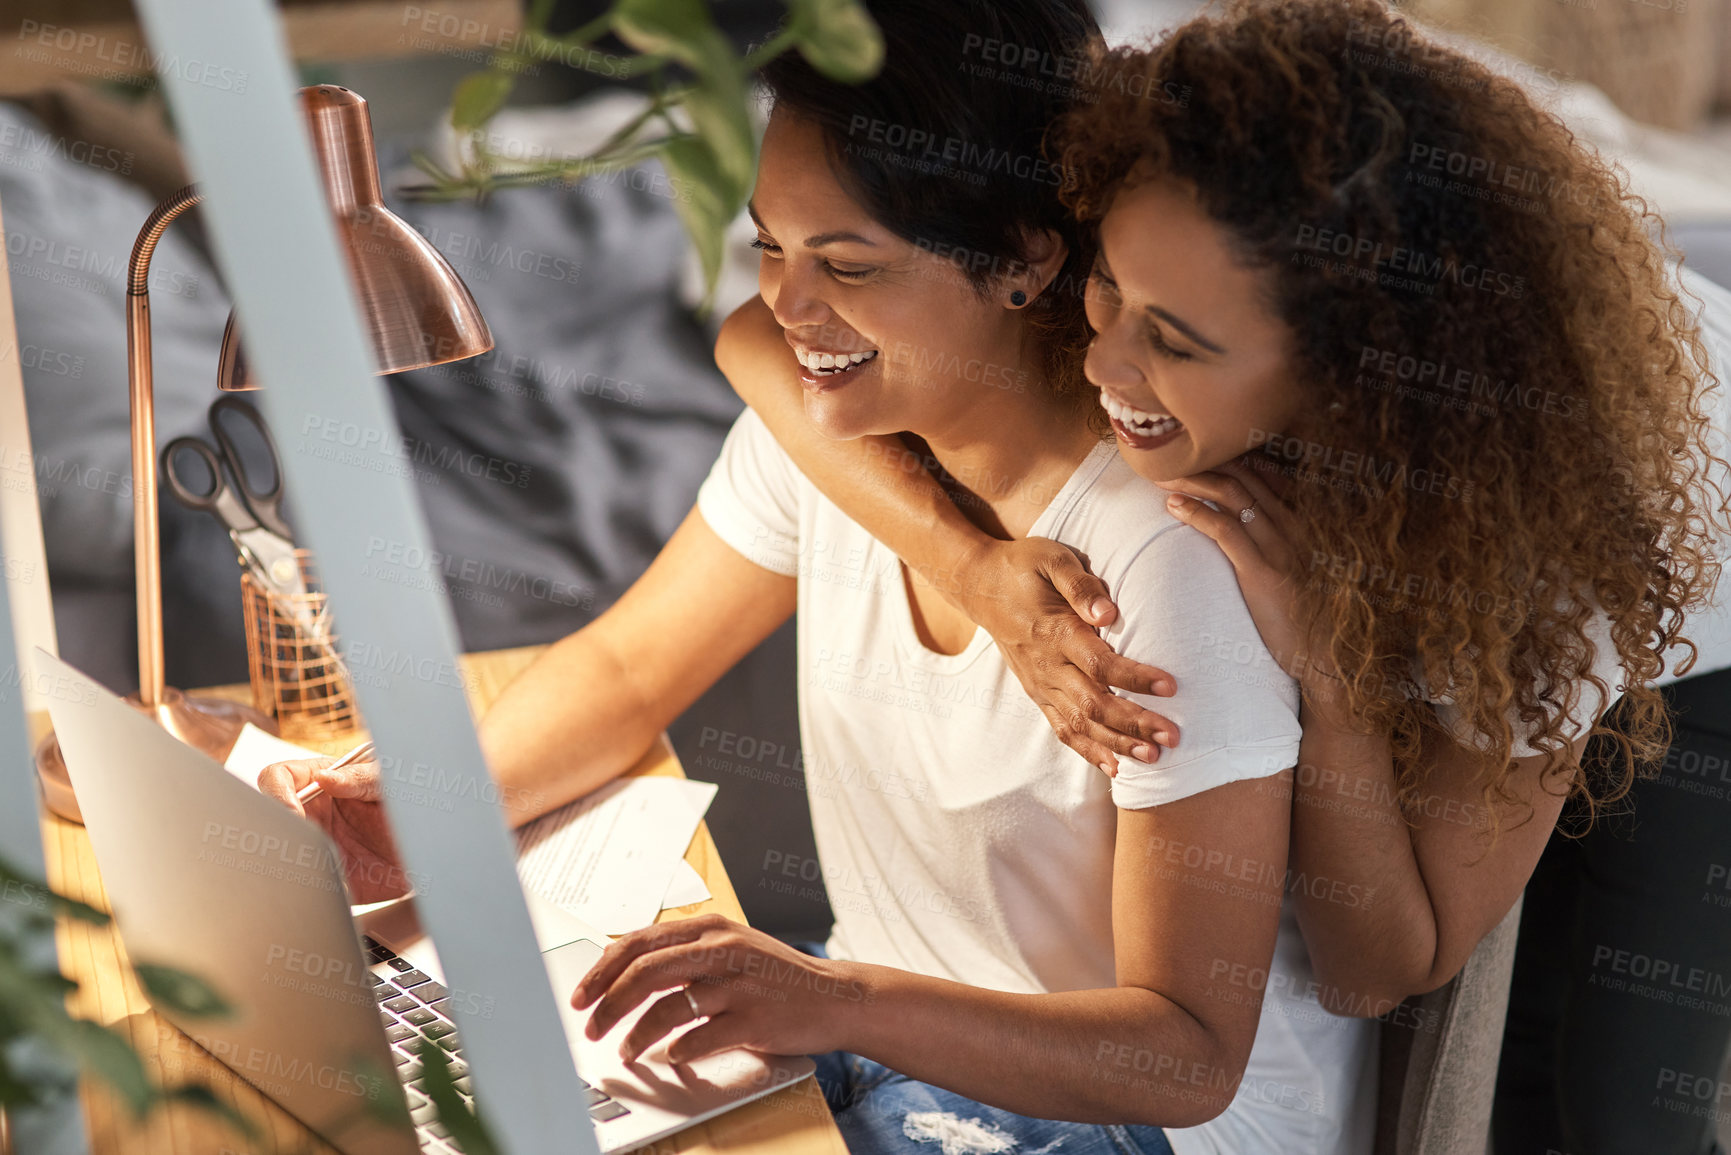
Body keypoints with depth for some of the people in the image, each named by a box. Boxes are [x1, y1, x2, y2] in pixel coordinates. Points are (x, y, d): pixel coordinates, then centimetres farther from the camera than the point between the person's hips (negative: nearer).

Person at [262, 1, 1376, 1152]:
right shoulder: (824, 420, -7)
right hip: (887, 1036, 6)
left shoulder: (1172, 554, -28)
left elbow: (1190, 1054, -26)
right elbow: (626, 666, 8)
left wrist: (842, 1001, -40)